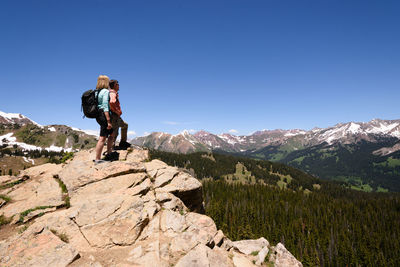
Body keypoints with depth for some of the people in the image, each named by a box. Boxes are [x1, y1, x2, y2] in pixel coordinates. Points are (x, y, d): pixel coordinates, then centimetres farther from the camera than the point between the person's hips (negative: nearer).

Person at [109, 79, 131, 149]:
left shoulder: (111, 93, 16)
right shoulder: (113, 93, -15)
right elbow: (112, 102, -37)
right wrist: (116, 111, -23)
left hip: (116, 117, 11)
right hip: (114, 116, -11)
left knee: (125, 125, 25)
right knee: (114, 133, -8)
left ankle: (123, 142, 28)